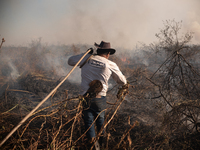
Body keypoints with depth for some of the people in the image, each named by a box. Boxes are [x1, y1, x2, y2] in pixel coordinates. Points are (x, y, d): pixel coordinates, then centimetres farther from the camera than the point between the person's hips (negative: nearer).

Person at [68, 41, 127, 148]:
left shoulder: (87, 59, 1)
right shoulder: (111, 65, 0)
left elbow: (70, 61, 18)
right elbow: (123, 82, 10)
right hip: (100, 98, 1)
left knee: (88, 122, 7)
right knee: (100, 120, 20)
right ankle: (102, 144, 27)